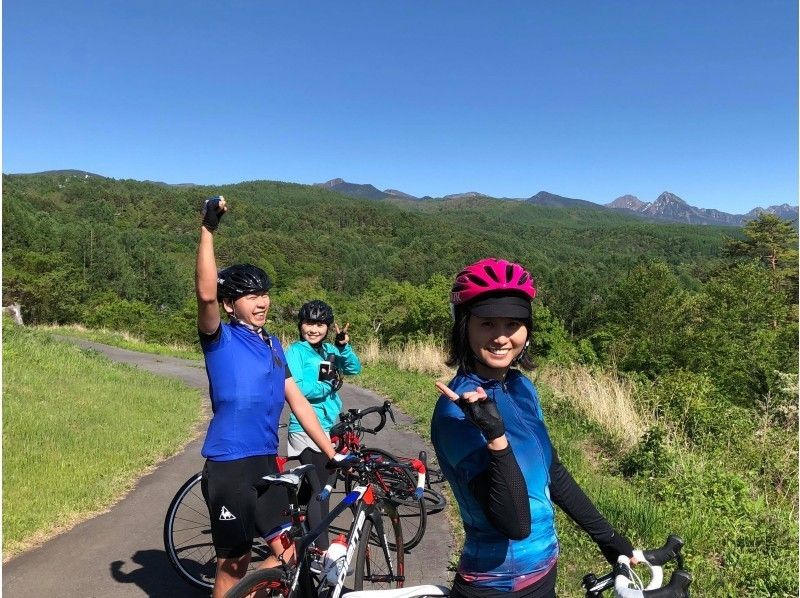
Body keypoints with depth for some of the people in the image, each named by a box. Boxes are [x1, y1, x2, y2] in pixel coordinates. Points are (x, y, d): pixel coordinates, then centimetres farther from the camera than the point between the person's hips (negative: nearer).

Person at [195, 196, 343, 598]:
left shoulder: (272, 345, 11)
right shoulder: (220, 339, -7)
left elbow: (298, 402, 10)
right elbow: (206, 293, -27)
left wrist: (332, 453, 7)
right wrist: (208, 228, -30)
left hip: (266, 463, 6)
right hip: (228, 467, -6)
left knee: (289, 550, 11)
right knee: (233, 562, 7)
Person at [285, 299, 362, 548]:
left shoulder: (329, 350, 9)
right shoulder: (295, 351, -9)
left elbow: (354, 369, 2)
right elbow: (296, 389, -20)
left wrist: (343, 347, -13)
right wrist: (330, 384, -14)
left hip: (327, 426, 7)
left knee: (321, 486, 17)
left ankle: (319, 541, 32)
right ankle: (323, 548, 3)